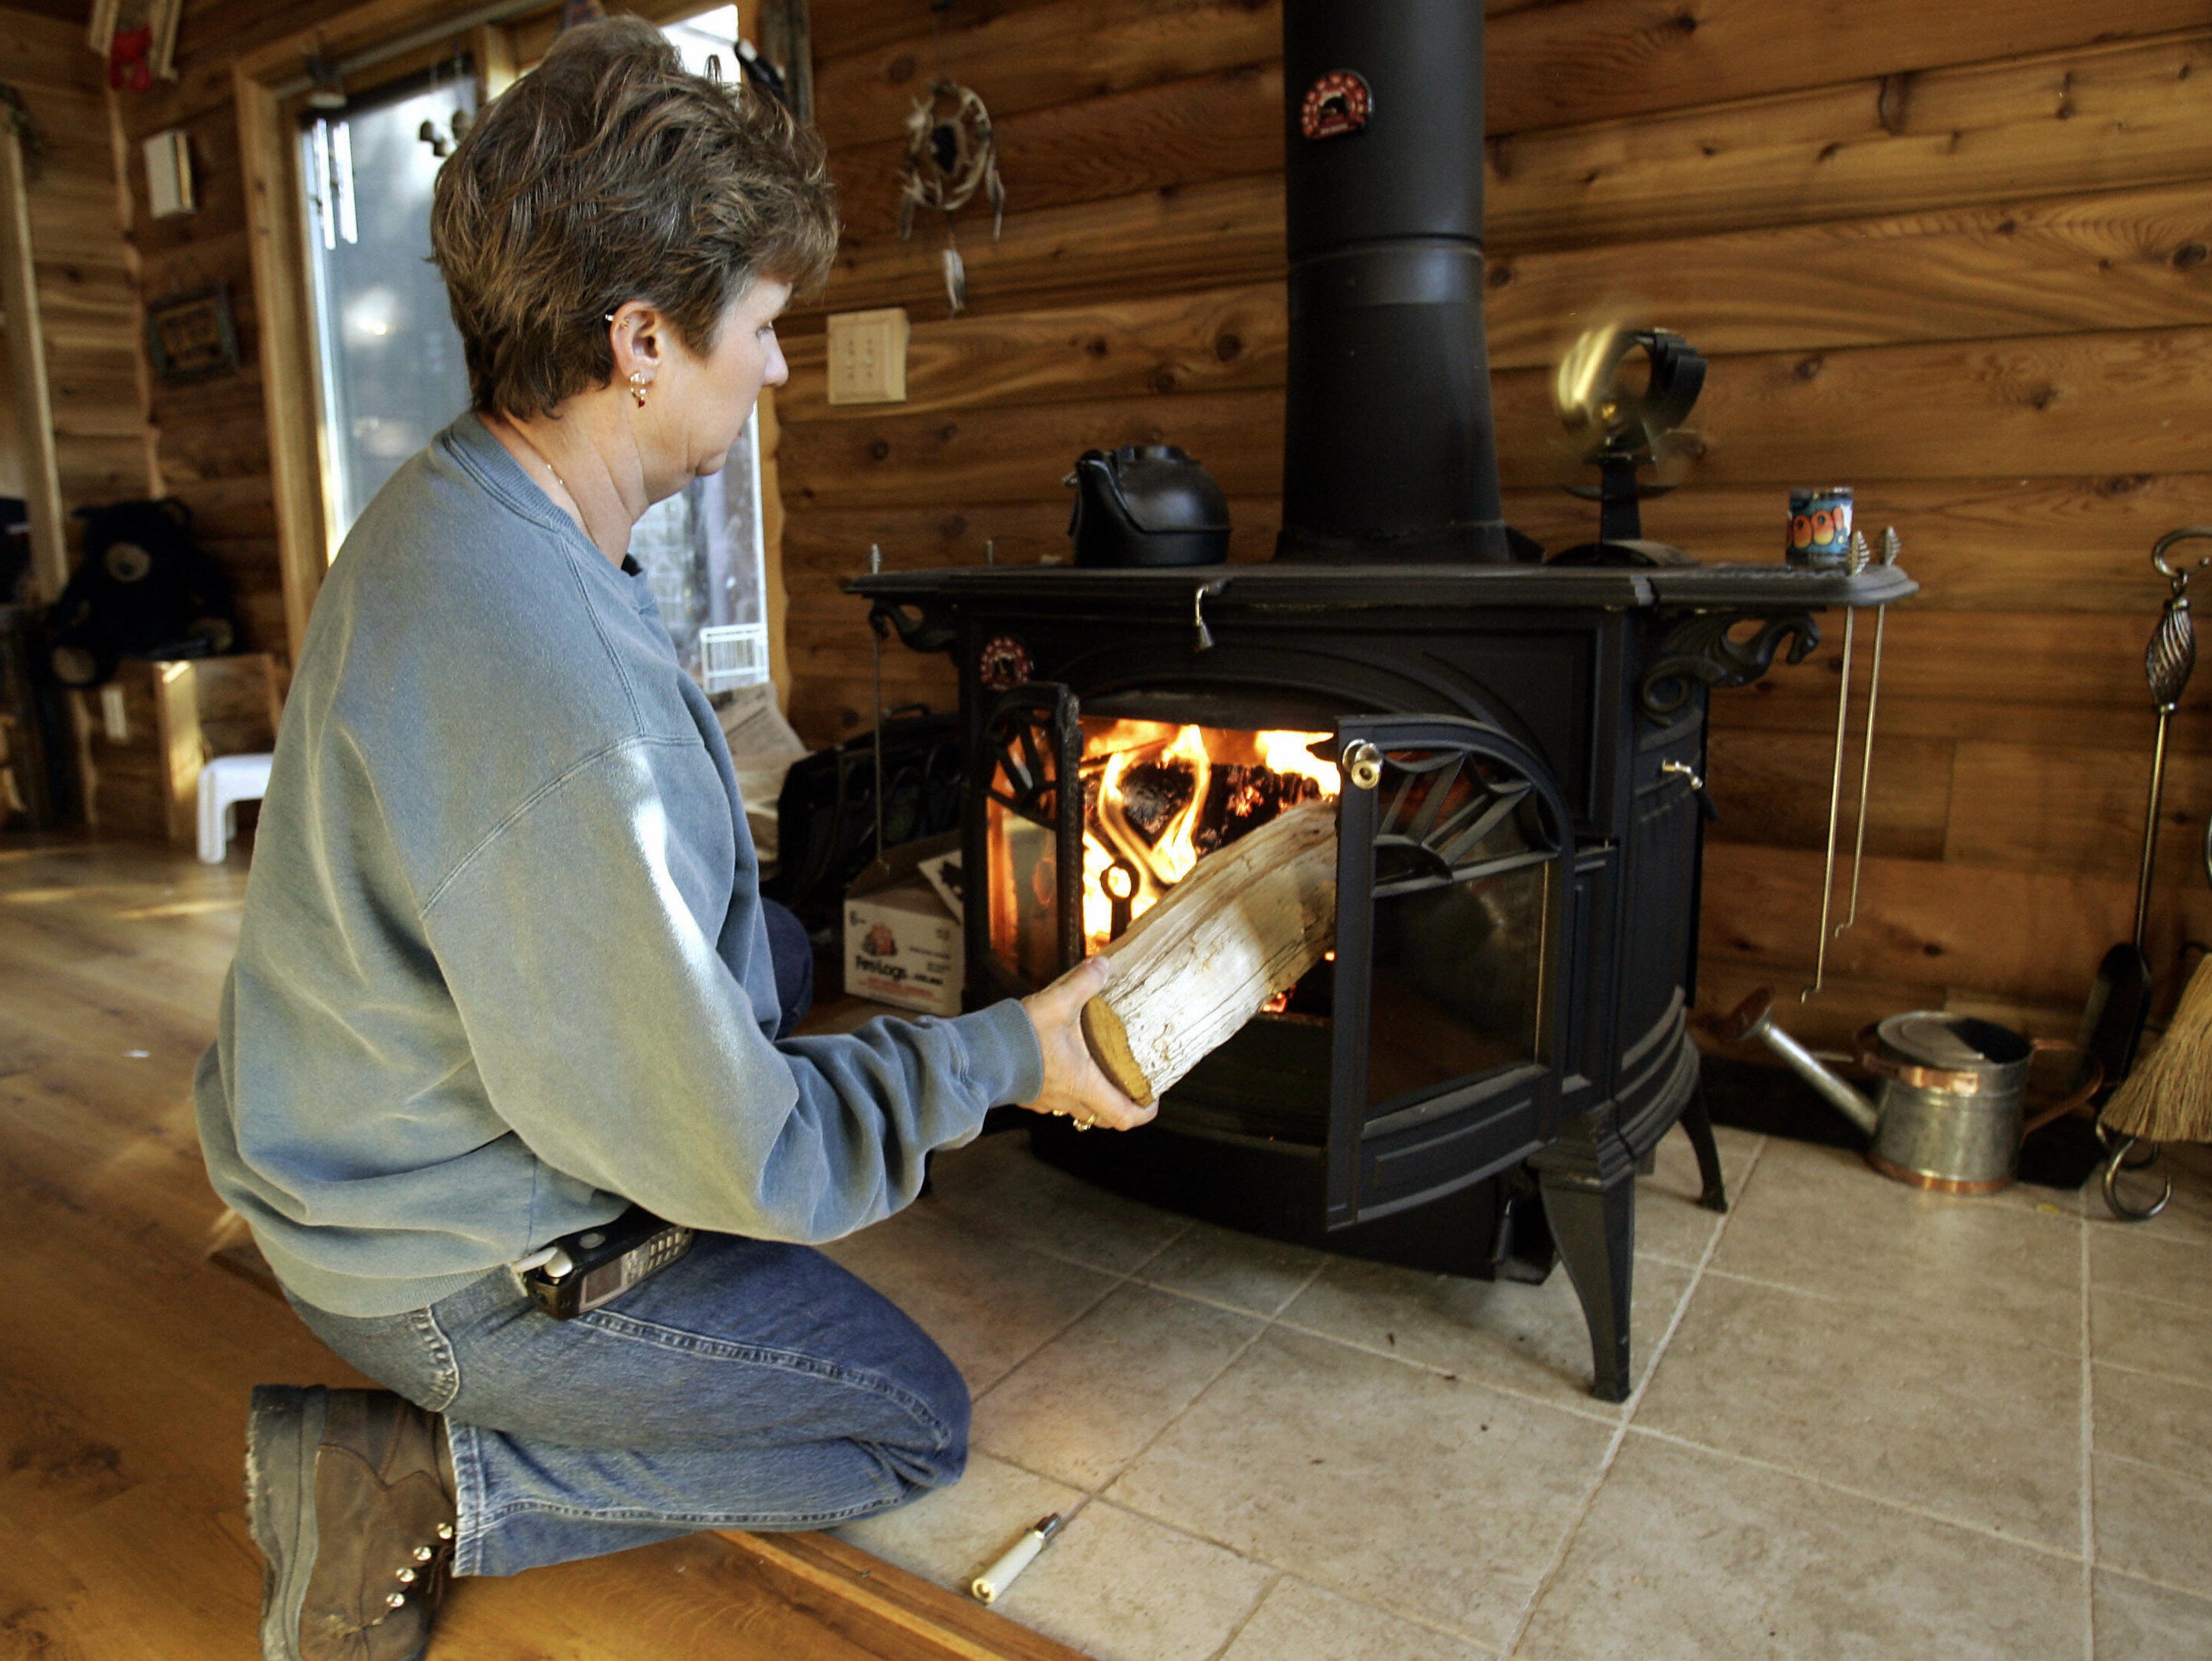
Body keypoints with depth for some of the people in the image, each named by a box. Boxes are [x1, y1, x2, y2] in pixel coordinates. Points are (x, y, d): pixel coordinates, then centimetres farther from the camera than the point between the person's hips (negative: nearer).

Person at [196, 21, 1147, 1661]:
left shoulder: (443, 510, -3)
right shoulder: (570, 723, -36)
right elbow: (734, 1158, -26)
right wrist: (1002, 1055, -14)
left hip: (374, 1157, 9)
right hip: (459, 1267, -8)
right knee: (919, 1418, 5)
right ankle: (429, 1489, 2)